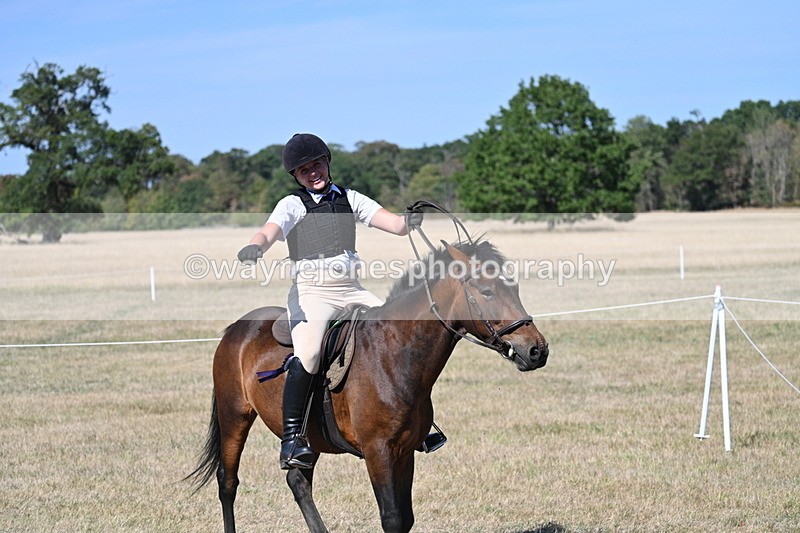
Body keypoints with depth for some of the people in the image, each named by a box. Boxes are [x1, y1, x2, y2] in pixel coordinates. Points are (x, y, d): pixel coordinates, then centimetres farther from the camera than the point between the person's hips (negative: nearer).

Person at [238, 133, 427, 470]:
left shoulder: (349, 199, 14)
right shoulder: (293, 204, 3)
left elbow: (395, 225, 5)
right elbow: (269, 232, -16)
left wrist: (409, 221, -19)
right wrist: (255, 247, -40)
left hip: (352, 290, 5)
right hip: (311, 291, -5)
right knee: (308, 352, -31)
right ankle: (291, 439, -28)